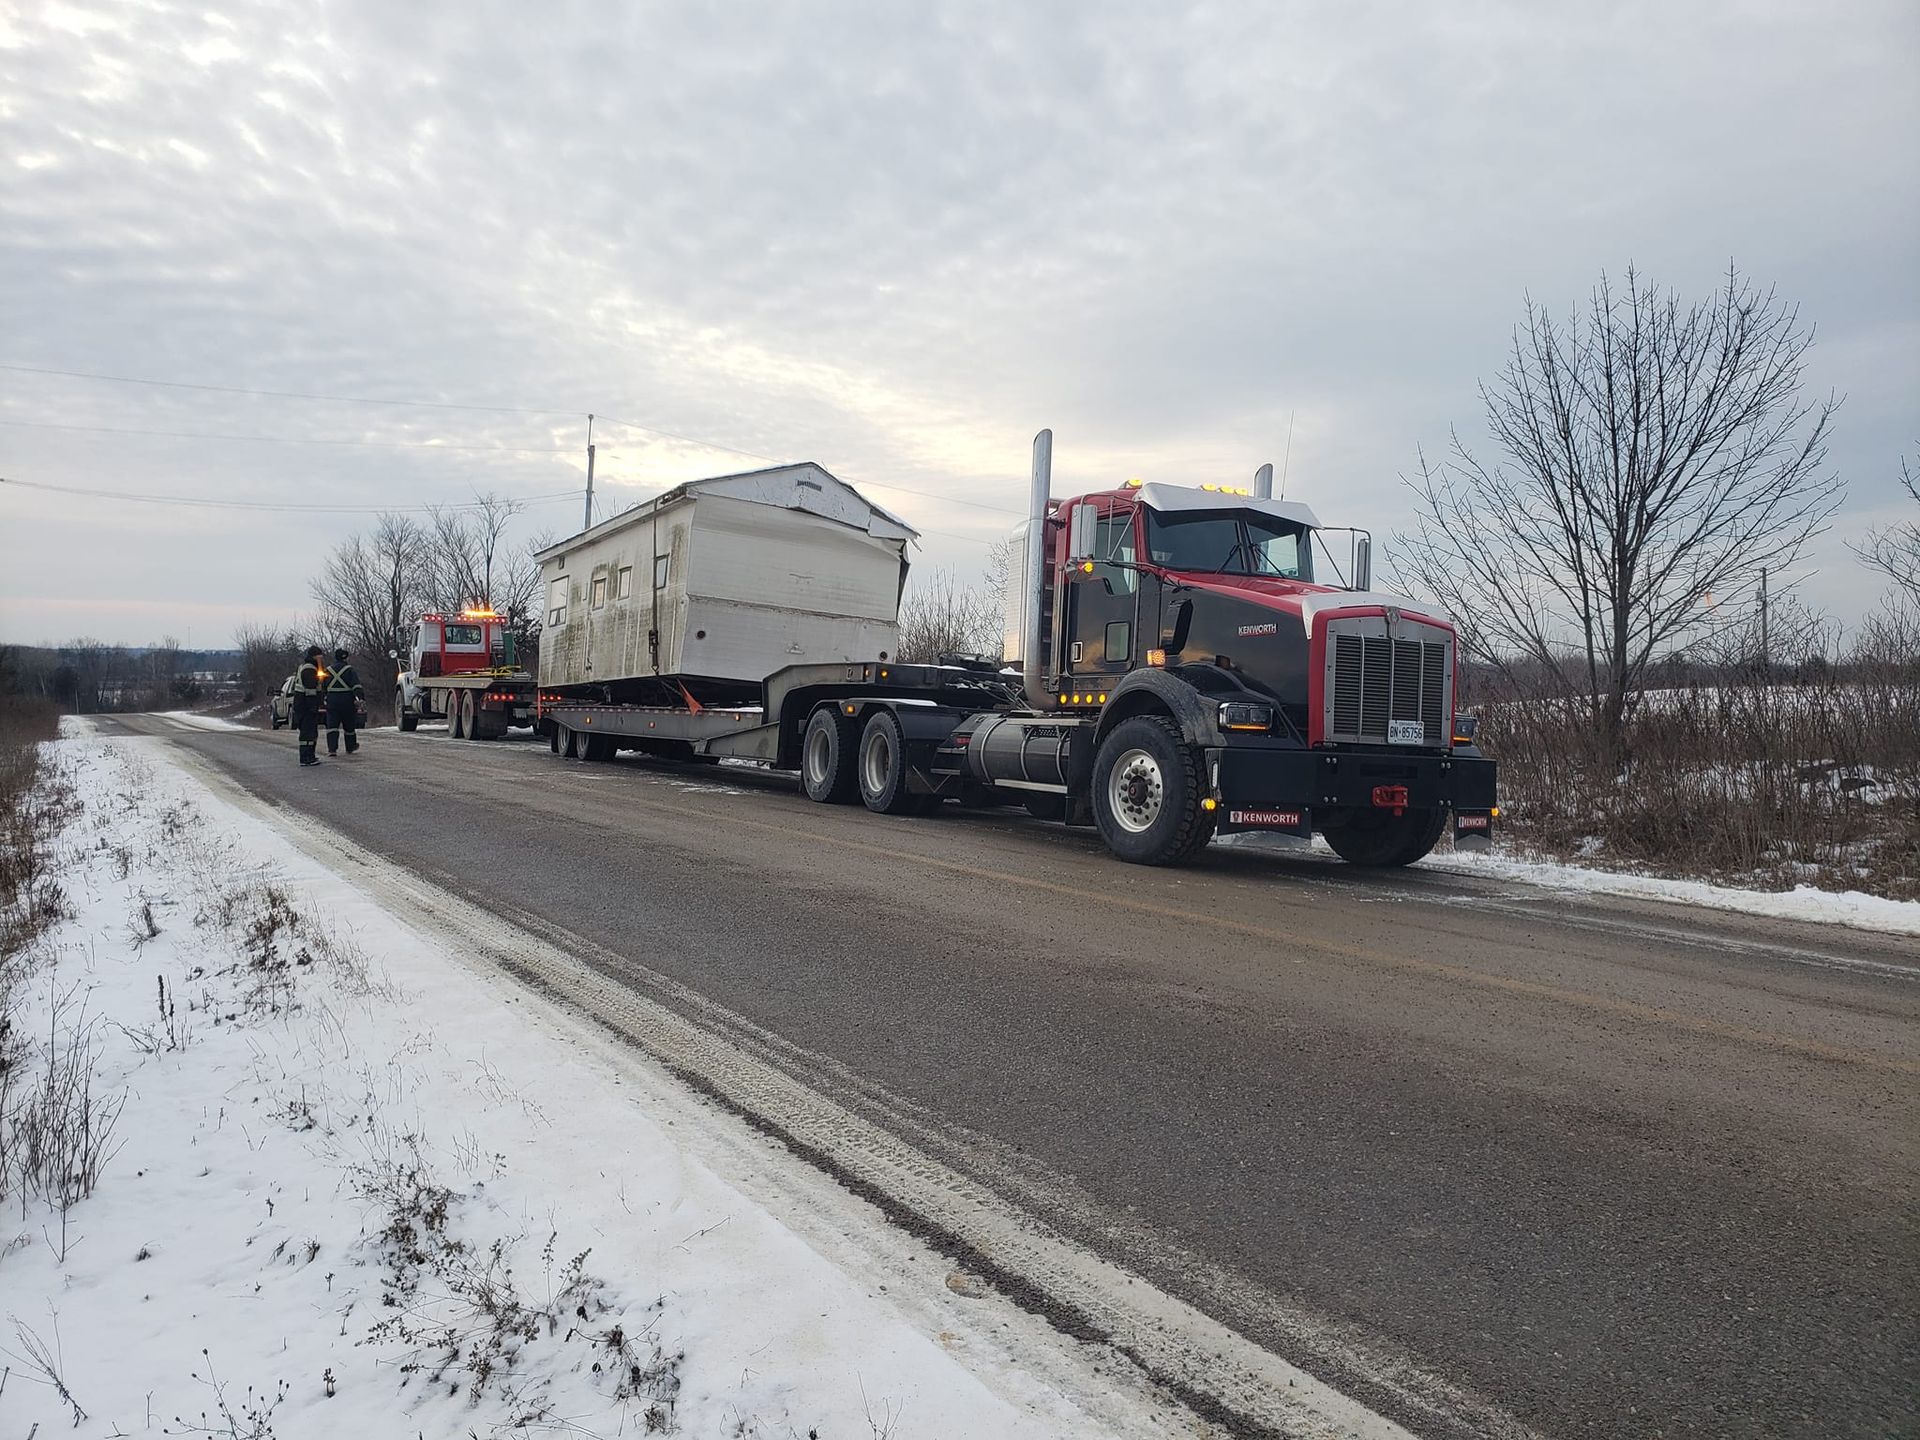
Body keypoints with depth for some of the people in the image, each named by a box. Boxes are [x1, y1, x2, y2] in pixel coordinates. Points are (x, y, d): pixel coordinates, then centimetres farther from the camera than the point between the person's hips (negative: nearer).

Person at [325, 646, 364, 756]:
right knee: (349, 725, 13)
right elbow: (356, 685, -18)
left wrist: (325, 699, 31)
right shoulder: (349, 670, -5)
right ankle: (350, 747, 27)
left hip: (332, 701, 2)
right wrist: (361, 698, -25)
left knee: (332, 725, -2)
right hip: (347, 701, -2)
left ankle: (332, 749, -14)